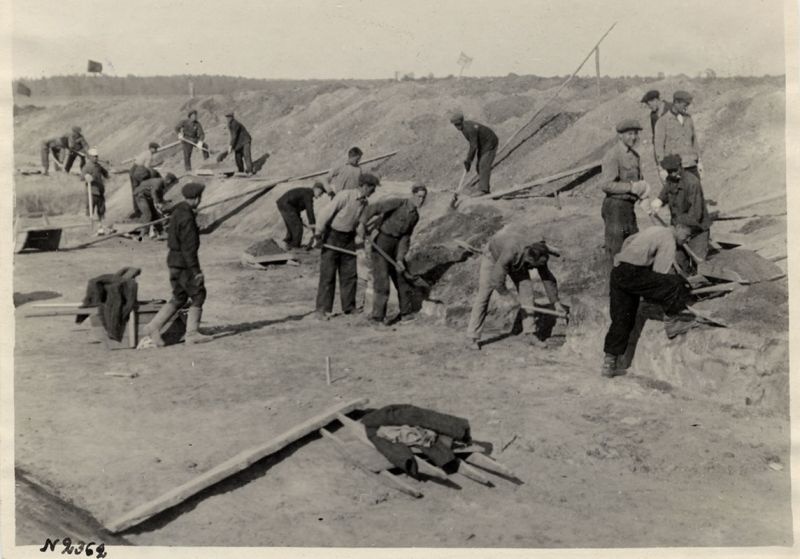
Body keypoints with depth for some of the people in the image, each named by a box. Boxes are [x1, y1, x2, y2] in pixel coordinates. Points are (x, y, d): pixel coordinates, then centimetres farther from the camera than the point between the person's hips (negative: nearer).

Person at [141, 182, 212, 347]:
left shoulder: (178, 211, 10)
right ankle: (192, 333, 7)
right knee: (198, 296, 3)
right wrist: (196, 271, -20)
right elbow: (188, 248, -23)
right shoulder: (187, 218, -21)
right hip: (183, 263, -9)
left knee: (179, 299, 14)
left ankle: (153, 327, 8)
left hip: (174, 260, 9)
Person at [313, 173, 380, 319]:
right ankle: (322, 309, 3)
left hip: (349, 239, 7)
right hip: (332, 236, -7)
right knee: (328, 274, -3)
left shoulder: (364, 203, 3)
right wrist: (318, 234, -19)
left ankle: (349, 307, 19)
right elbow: (325, 213, -19)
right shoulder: (345, 195, -19)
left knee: (350, 274, 7)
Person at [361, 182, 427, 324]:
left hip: (396, 245, 7)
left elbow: (405, 238, 2)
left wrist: (400, 258, -8)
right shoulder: (398, 203, -17)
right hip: (380, 241, -7)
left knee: (401, 277, 14)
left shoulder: (415, 216, 6)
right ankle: (378, 318, -5)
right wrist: (363, 228, -24)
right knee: (382, 279, -11)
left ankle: (406, 313, 30)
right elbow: (372, 208, -25)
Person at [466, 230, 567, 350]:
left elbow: (548, 278, -15)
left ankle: (530, 333, -5)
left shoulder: (537, 255, -29)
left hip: (516, 262, 5)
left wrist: (556, 302, -14)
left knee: (527, 290, -11)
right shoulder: (511, 253, -45)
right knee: (483, 295, -10)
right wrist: (511, 298, -28)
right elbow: (497, 281, -39)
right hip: (493, 255, -5)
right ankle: (472, 338, -6)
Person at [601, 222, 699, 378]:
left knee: (621, 319, 10)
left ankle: (609, 363, 10)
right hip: (632, 273, -10)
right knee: (674, 284, -8)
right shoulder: (669, 241, -5)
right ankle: (671, 321, 4)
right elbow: (659, 273, -10)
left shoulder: (655, 230, 24)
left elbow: (628, 240, 35)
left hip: (617, 272, 10)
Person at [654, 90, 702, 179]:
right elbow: (659, 146, -8)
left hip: (691, 166, 5)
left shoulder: (688, 119, 11)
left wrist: (699, 162, 13)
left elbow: (694, 141, 18)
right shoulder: (662, 121, -5)